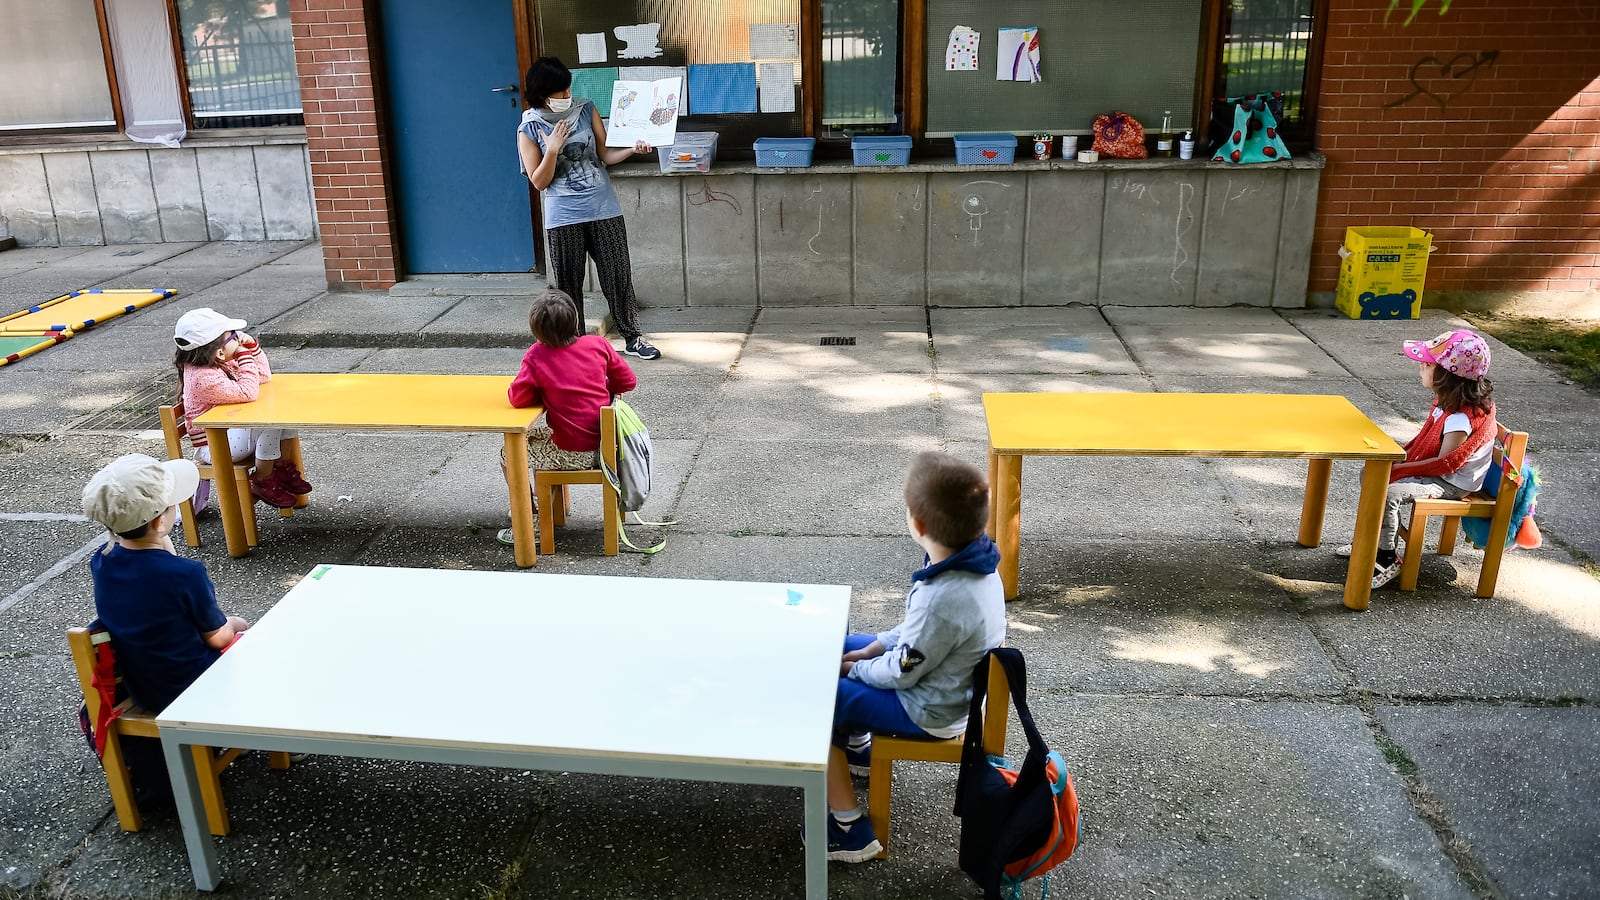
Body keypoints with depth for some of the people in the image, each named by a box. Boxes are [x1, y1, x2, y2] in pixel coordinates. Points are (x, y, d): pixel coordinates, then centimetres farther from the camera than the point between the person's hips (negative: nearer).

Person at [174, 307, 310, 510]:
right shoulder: (205, 377, -26)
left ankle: (282, 465, 4)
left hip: (230, 430, 10)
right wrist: (245, 354, -25)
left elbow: (264, 376, 11)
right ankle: (262, 481, -11)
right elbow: (248, 393, -33)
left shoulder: (221, 364, 4)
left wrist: (252, 346, -3)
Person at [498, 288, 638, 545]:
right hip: (603, 444, 6)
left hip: (570, 454, -6)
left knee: (509, 455, 17)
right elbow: (628, 381, 4)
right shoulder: (598, 344, -4)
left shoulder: (536, 356, -14)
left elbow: (517, 398, -13)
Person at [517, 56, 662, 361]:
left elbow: (605, 154, 6)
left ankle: (632, 338, 16)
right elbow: (539, 182, -3)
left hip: (604, 209, 2)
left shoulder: (586, 110, 3)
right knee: (568, 282, 5)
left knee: (618, 275, 4)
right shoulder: (529, 129, -2)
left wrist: (633, 149, -12)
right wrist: (553, 149, -17)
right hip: (563, 217, -2)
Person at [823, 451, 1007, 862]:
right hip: (954, 679, 9)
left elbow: (901, 674, -23)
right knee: (838, 647, 20)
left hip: (931, 711, -9)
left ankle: (849, 831, 6)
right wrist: (877, 646, 3)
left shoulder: (941, 599, -39)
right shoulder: (974, 561, -12)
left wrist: (857, 669, -6)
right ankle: (857, 744, 44)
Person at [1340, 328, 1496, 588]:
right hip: (1434, 470, 11)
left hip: (1450, 483, -11)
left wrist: (1400, 469, -21)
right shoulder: (1448, 401, 3)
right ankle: (1376, 536, 22)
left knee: (1387, 494, -28)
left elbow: (1445, 463, -25)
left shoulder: (1461, 418, -28)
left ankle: (1387, 560, -12)